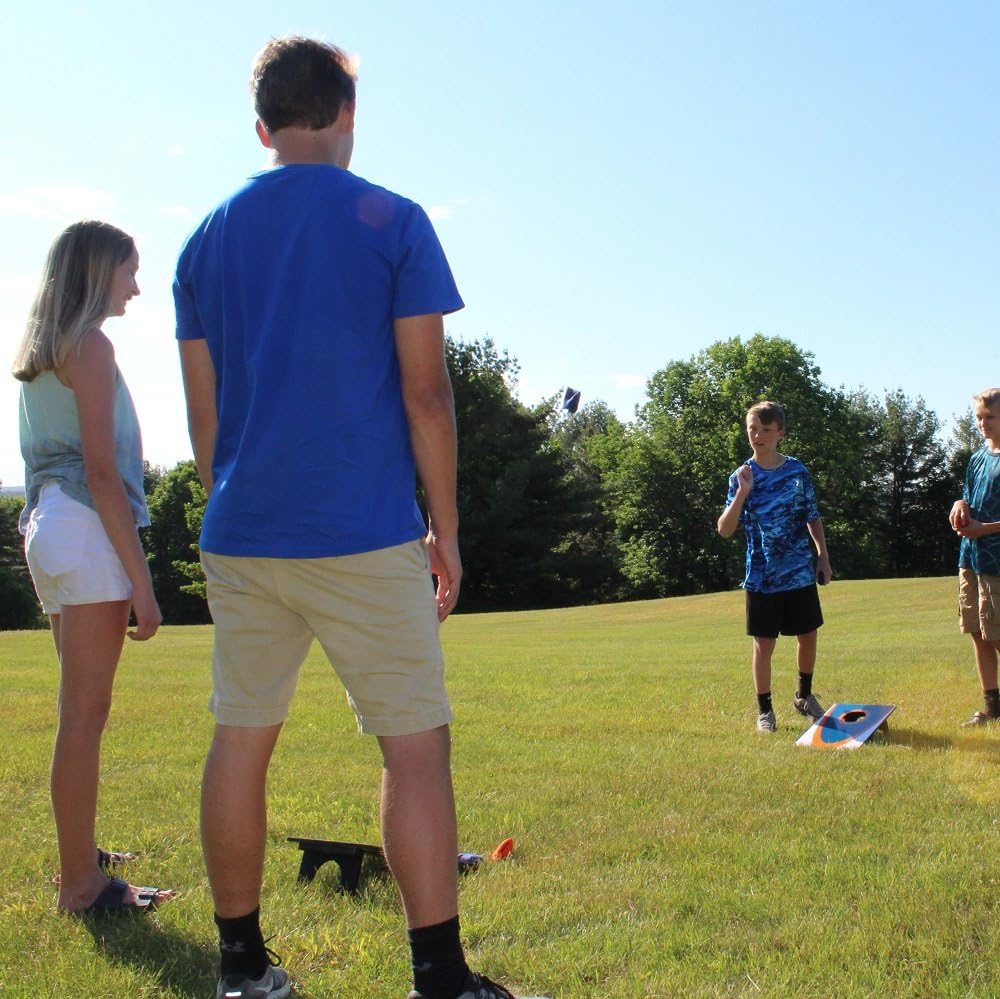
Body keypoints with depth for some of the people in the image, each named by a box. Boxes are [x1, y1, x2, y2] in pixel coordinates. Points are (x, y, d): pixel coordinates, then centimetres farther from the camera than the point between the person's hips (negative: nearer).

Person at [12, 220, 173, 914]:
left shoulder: (43, 351, 19)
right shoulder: (90, 345, -9)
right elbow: (101, 472, -16)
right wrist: (141, 580, -16)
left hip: (48, 524, 10)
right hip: (87, 530, -10)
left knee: (81, 710, 18)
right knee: (85, 715, -6)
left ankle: (81, 855, 29)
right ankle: (82, 884, 0)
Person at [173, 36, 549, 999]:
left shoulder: (206, 239, 10)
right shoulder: (393, 222, -2)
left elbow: (202, 410, 11)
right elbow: (426, 393, -6)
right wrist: (445, 528, 1)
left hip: (241, 535, 5)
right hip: (365, 537, -4)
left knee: (240, 740, 12)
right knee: (415, 746, 2)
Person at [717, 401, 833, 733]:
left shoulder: (797, 470, 1)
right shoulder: (742, 477, -3)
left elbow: (813, 517, 10)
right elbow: (725, 530, -9)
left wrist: (823, 557, 7)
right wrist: (742, 494, -20)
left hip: (801, 572, 2)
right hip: (762, 577, -2)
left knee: (808, 635, 13)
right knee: (764, 644, 1)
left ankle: (804, 695, 35)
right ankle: (764, 710, 15)